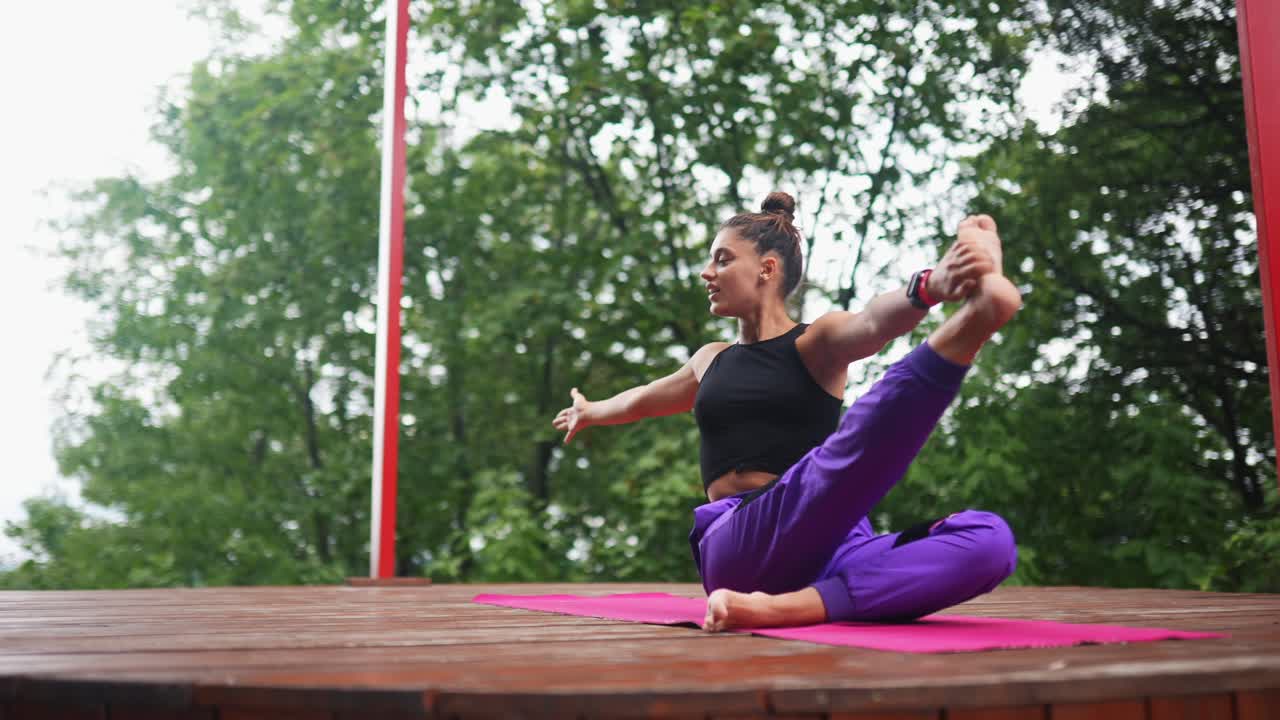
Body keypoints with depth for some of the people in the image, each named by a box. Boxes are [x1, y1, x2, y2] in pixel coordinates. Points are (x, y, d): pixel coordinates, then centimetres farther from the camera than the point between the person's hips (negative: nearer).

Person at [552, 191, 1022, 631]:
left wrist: (931, 286, -42)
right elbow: (643, 399, 46)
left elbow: (874, 324, -18)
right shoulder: (711, 361, 23)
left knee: (989, 538, -31)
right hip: (736, 547, 1)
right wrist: (590, 413, 66)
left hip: (822, 547, 0)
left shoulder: (818, 343, 8)